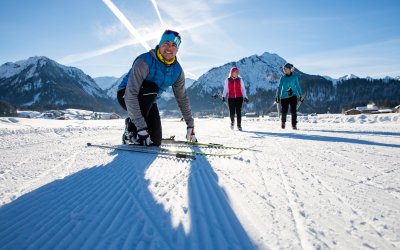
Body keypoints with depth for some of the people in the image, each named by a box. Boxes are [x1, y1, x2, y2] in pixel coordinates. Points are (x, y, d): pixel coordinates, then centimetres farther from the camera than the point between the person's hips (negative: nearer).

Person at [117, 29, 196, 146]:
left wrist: (190, 123, 2)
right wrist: (141, 126, -39)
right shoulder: (145, 61, -28)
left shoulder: (177, 71, -9)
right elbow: (131, 94, -34)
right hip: (126, 95, -5)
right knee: (151, 87, -36)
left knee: (155, 142, -9)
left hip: (147, 102, 5)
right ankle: (131, 129, -20)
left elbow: (182, 98, 2)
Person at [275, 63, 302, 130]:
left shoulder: (295, 77, 3)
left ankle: (294, 125, -2)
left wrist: (300, 95, 4)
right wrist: (277, 96, -5)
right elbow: (279, 87, 3)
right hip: (284, 97, 1)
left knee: (293, 111, -12)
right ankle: (283, 122, 30)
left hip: (293, 96, 0)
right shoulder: (282, 78, 3)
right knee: (284, 112, 1)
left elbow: (298, 86, 8)